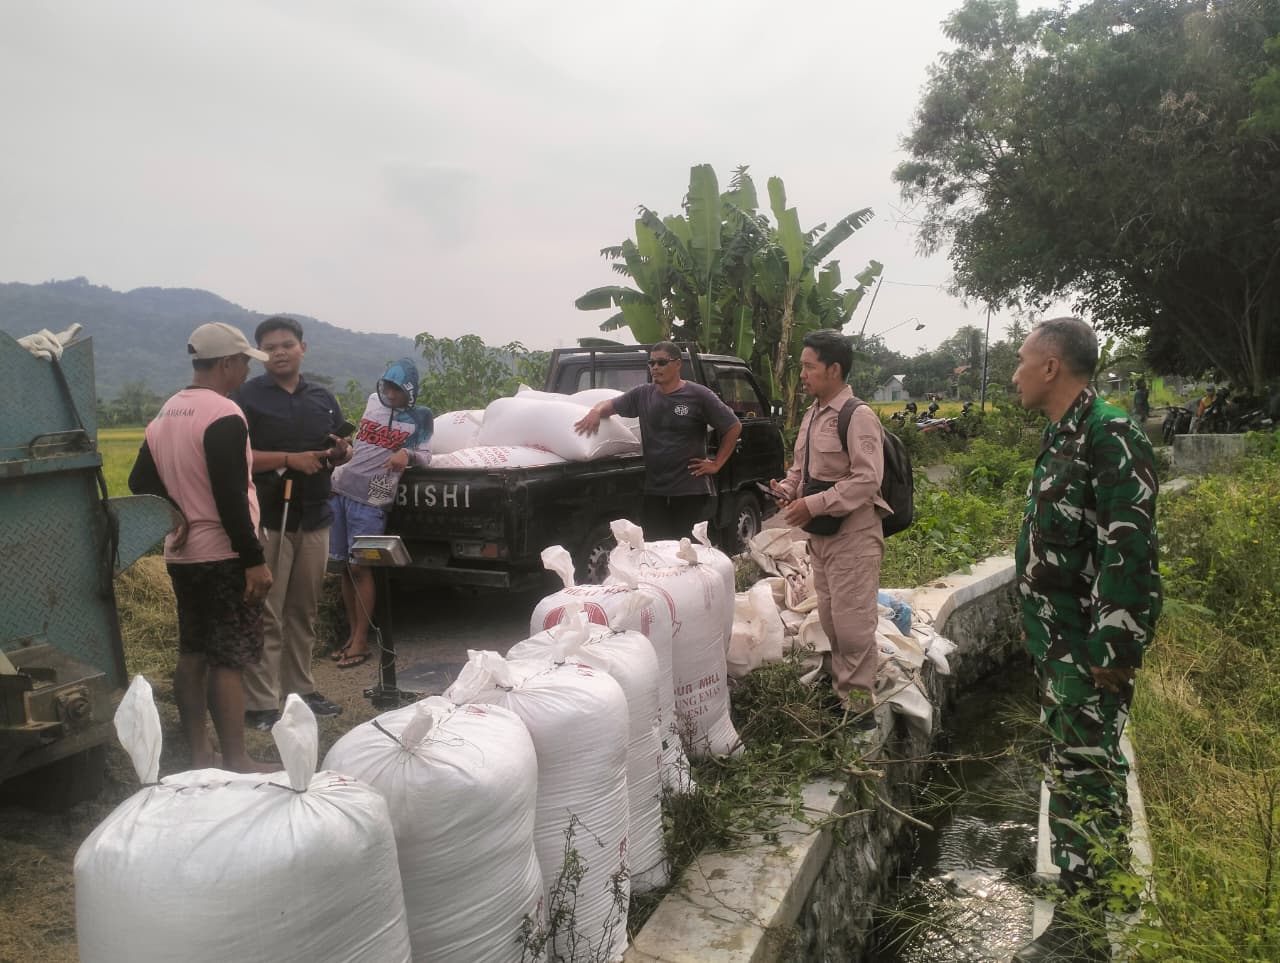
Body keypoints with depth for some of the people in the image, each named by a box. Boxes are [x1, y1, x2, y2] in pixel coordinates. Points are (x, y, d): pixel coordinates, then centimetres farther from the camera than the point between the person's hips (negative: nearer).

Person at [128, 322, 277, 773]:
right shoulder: (223, 415, -17)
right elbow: (231, 498, -22)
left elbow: (140, 483, 16)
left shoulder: (166, 414, 11)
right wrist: (255, 560, -19)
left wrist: (177, 514, 8)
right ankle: (235, 762, 1)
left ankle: (199, 753, 22)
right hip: (224, 556, -9)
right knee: (228, 660, -4)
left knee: (192, 653, 14)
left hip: (182, 555, 9)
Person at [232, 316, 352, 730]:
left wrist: (341, 452, -1)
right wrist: (289, 459, -19)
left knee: (303, 611, 10)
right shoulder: (247, 397, -1)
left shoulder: (323, 398, 15)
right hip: (268, 520, -5)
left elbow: (339, 450, 23)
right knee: (266, 615, -6)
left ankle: (299, 689, 20)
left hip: (314, 517, 5)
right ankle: (260, 704, -1)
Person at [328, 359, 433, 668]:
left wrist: (407, 454, -18)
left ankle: (361, 642, 1)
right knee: (345, 566, 6)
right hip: (341, 489, 5)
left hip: (370, 499, -5)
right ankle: (353, 633, 17)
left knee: (359, 567, -7)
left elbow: (425, 455, 0)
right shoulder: (374, 401, 14)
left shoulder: (419, 417, 1)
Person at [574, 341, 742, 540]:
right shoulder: (643, 394, 9)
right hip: (653, 491, 4)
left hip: (692, 491, -4)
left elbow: (734, 427, 1)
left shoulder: (698, 395, -3)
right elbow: (612, 404, 16)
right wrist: (597, 411, -8)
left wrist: (716, 464, -2)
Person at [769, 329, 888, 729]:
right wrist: (787, 489, 0)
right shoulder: (811, 414, 11)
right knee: (829, 618, 17)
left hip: (853, 533, -9)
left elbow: (867, 479, -21)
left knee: (852, 621, -4)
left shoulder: (858, 416, -15)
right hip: (820, 532, 9)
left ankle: (858, 702, 9)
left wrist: (812, 505, -22)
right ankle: (840, 685, 31)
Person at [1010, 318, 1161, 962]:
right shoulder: (1062, 438, 13)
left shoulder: (1111, 435, -17)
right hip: (1057, 645, 9)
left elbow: (1128, 551, -23)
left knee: (1085, 775, -2)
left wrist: (1114, 651, -23)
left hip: (1089, 651, -9)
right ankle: (1084, 882, 33)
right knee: (1070, 768, 18)